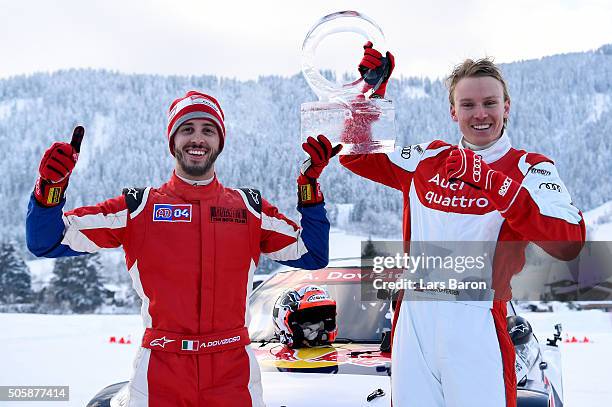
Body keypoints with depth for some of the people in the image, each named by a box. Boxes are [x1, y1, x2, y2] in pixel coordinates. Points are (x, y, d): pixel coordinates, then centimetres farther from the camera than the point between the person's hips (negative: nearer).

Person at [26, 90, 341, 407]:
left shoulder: (250, 208, 9)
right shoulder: (138, 207, 3)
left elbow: (312, 255, 9)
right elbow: (47, 243, 1)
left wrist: (310, 185, 2)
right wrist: (51, 187, -17)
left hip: (233, 374, 1)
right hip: (160, 373, -1)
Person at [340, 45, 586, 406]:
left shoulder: (531, 168, 0)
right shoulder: (428, 160, 14)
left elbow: (568, 243, -17)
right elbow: (356, 155, 19)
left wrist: (490, 180, -24)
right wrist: (372, 88, 7)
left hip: (476, 326, -4)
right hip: (413, 319, 4)